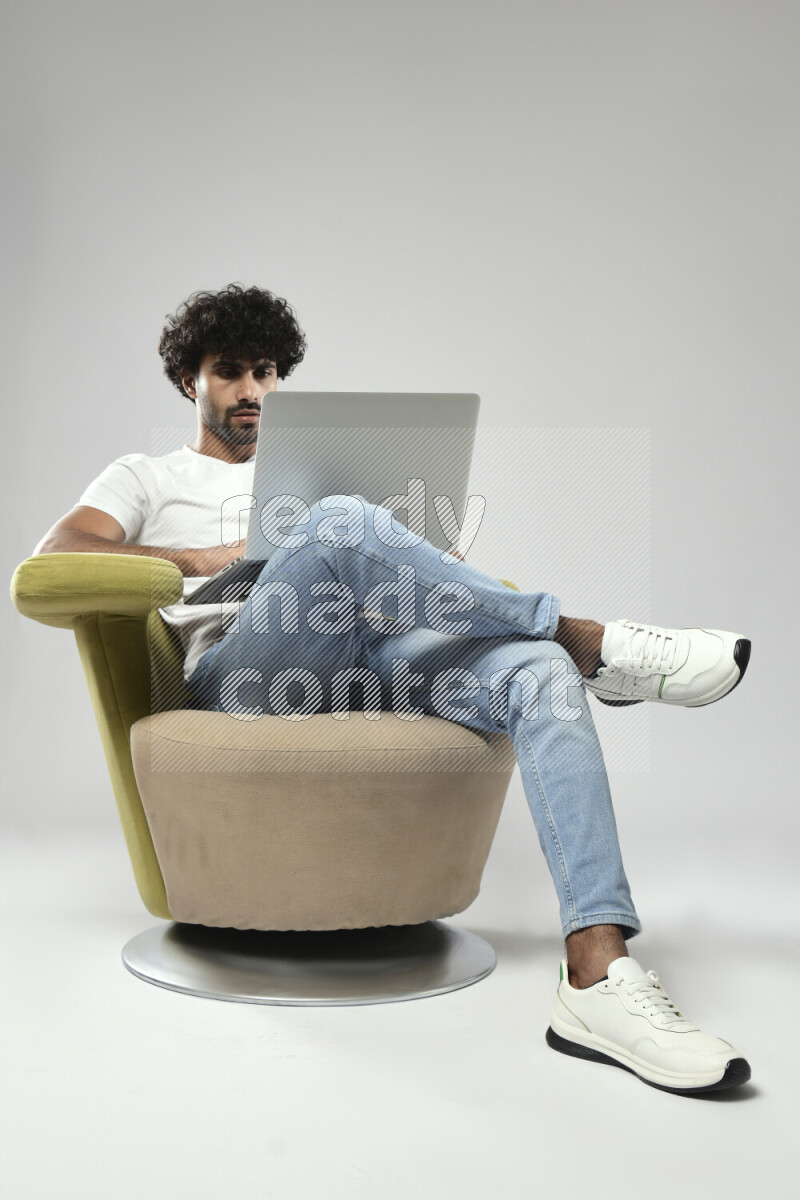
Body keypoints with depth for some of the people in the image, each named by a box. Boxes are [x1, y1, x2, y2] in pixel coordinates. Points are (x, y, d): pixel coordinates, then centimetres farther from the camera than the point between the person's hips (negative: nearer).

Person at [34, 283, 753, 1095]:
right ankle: (593, 643, -21)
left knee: (538, 670, -26)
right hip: (241, 673, -4)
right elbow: (52, 557, 5)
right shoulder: (146, 477, 25)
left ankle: (598, 979, -41)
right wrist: (198, 559, -8)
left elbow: (383, 580, 29)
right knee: (343, 522, -34)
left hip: (366, 659, 4)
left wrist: (443, 584, 4)